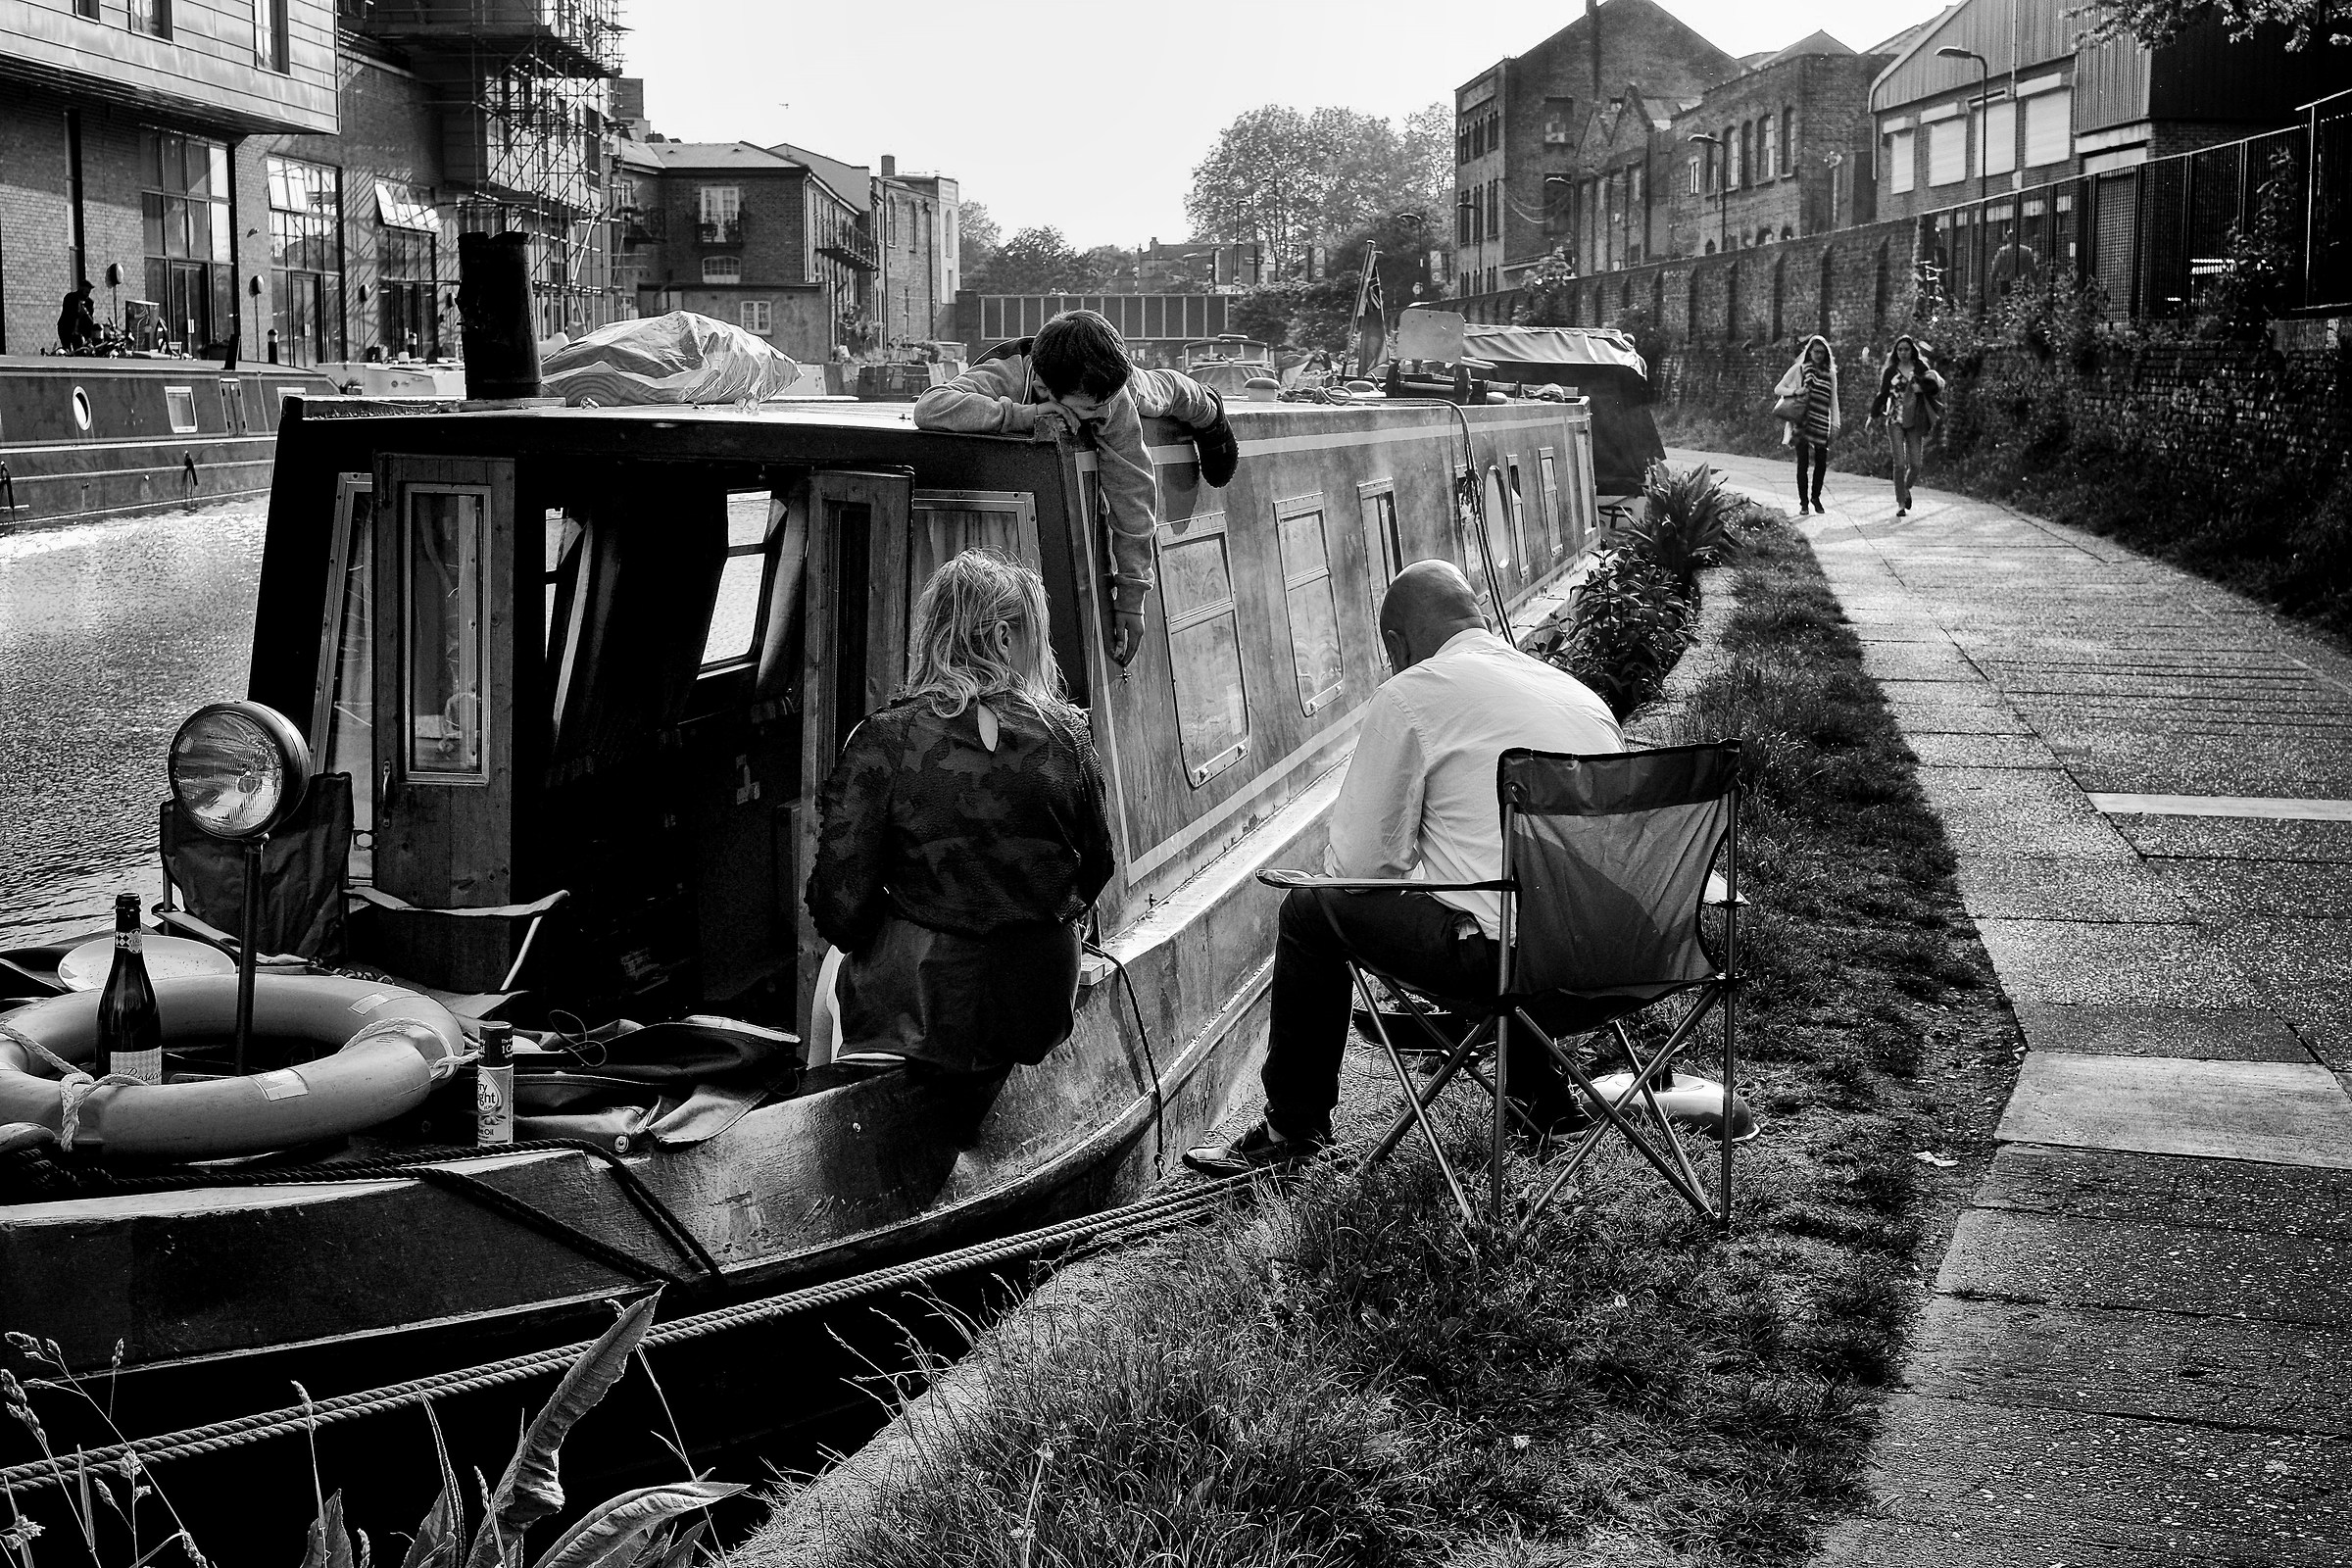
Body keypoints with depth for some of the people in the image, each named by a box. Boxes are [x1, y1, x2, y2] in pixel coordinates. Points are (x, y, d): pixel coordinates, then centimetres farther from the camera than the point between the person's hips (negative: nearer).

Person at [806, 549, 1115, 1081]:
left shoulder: (884, 741, -14)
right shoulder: (1063, 733, -7)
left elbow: (839, 902, -14)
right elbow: (1097, 868, 5)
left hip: (922, 1010, -3)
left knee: (838, 971, 30)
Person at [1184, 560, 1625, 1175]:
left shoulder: (1408, 696, -4)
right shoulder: (1583, 695, 14)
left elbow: (1358, 861, -3)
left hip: (1497, 960, -7)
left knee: (1311, 907, 12)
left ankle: (1293, 1126, 24)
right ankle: (1540, 1093, 41)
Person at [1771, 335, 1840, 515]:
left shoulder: (1830, 373, 11)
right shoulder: (1799, 369, 3)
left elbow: (1833, 400, 13)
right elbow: (1778, 388, 3)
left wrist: (1836, 424, 5)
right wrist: (1795, 392, -14)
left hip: (1822, 424, 3)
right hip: (1802, 423, -2)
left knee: (1821, 463, 0)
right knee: (1803, 462, -5)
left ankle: (1816, 497, 20)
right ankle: (1803, 502, 2)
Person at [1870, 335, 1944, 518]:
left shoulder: (1921, 369, 7)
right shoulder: (1890, 371, 6)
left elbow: (1935, 388, 3)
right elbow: (1882, 395, 10)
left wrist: (1922, 388, -16)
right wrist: (1873, 416, 5)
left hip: (1915, 421, 1)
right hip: (1895, 421, -1)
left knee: (1915, 465, -3)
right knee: (1900, 464, -10)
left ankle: (1906, 488, 29)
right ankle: (1900, 504, 0)